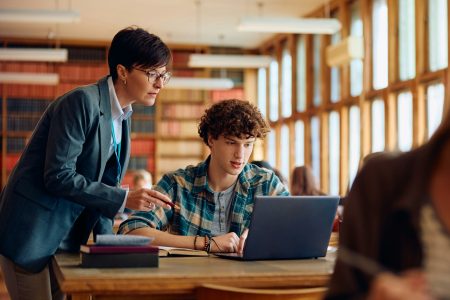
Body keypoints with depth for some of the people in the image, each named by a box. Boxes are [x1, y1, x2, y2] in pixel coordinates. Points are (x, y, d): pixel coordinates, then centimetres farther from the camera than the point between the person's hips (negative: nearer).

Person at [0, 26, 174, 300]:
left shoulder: (123, 115, 9)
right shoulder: (82, 102, -18)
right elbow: (58, 177, -23)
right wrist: (125, 199, -23)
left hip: (66, 240, 8)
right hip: (30, 235, -8)